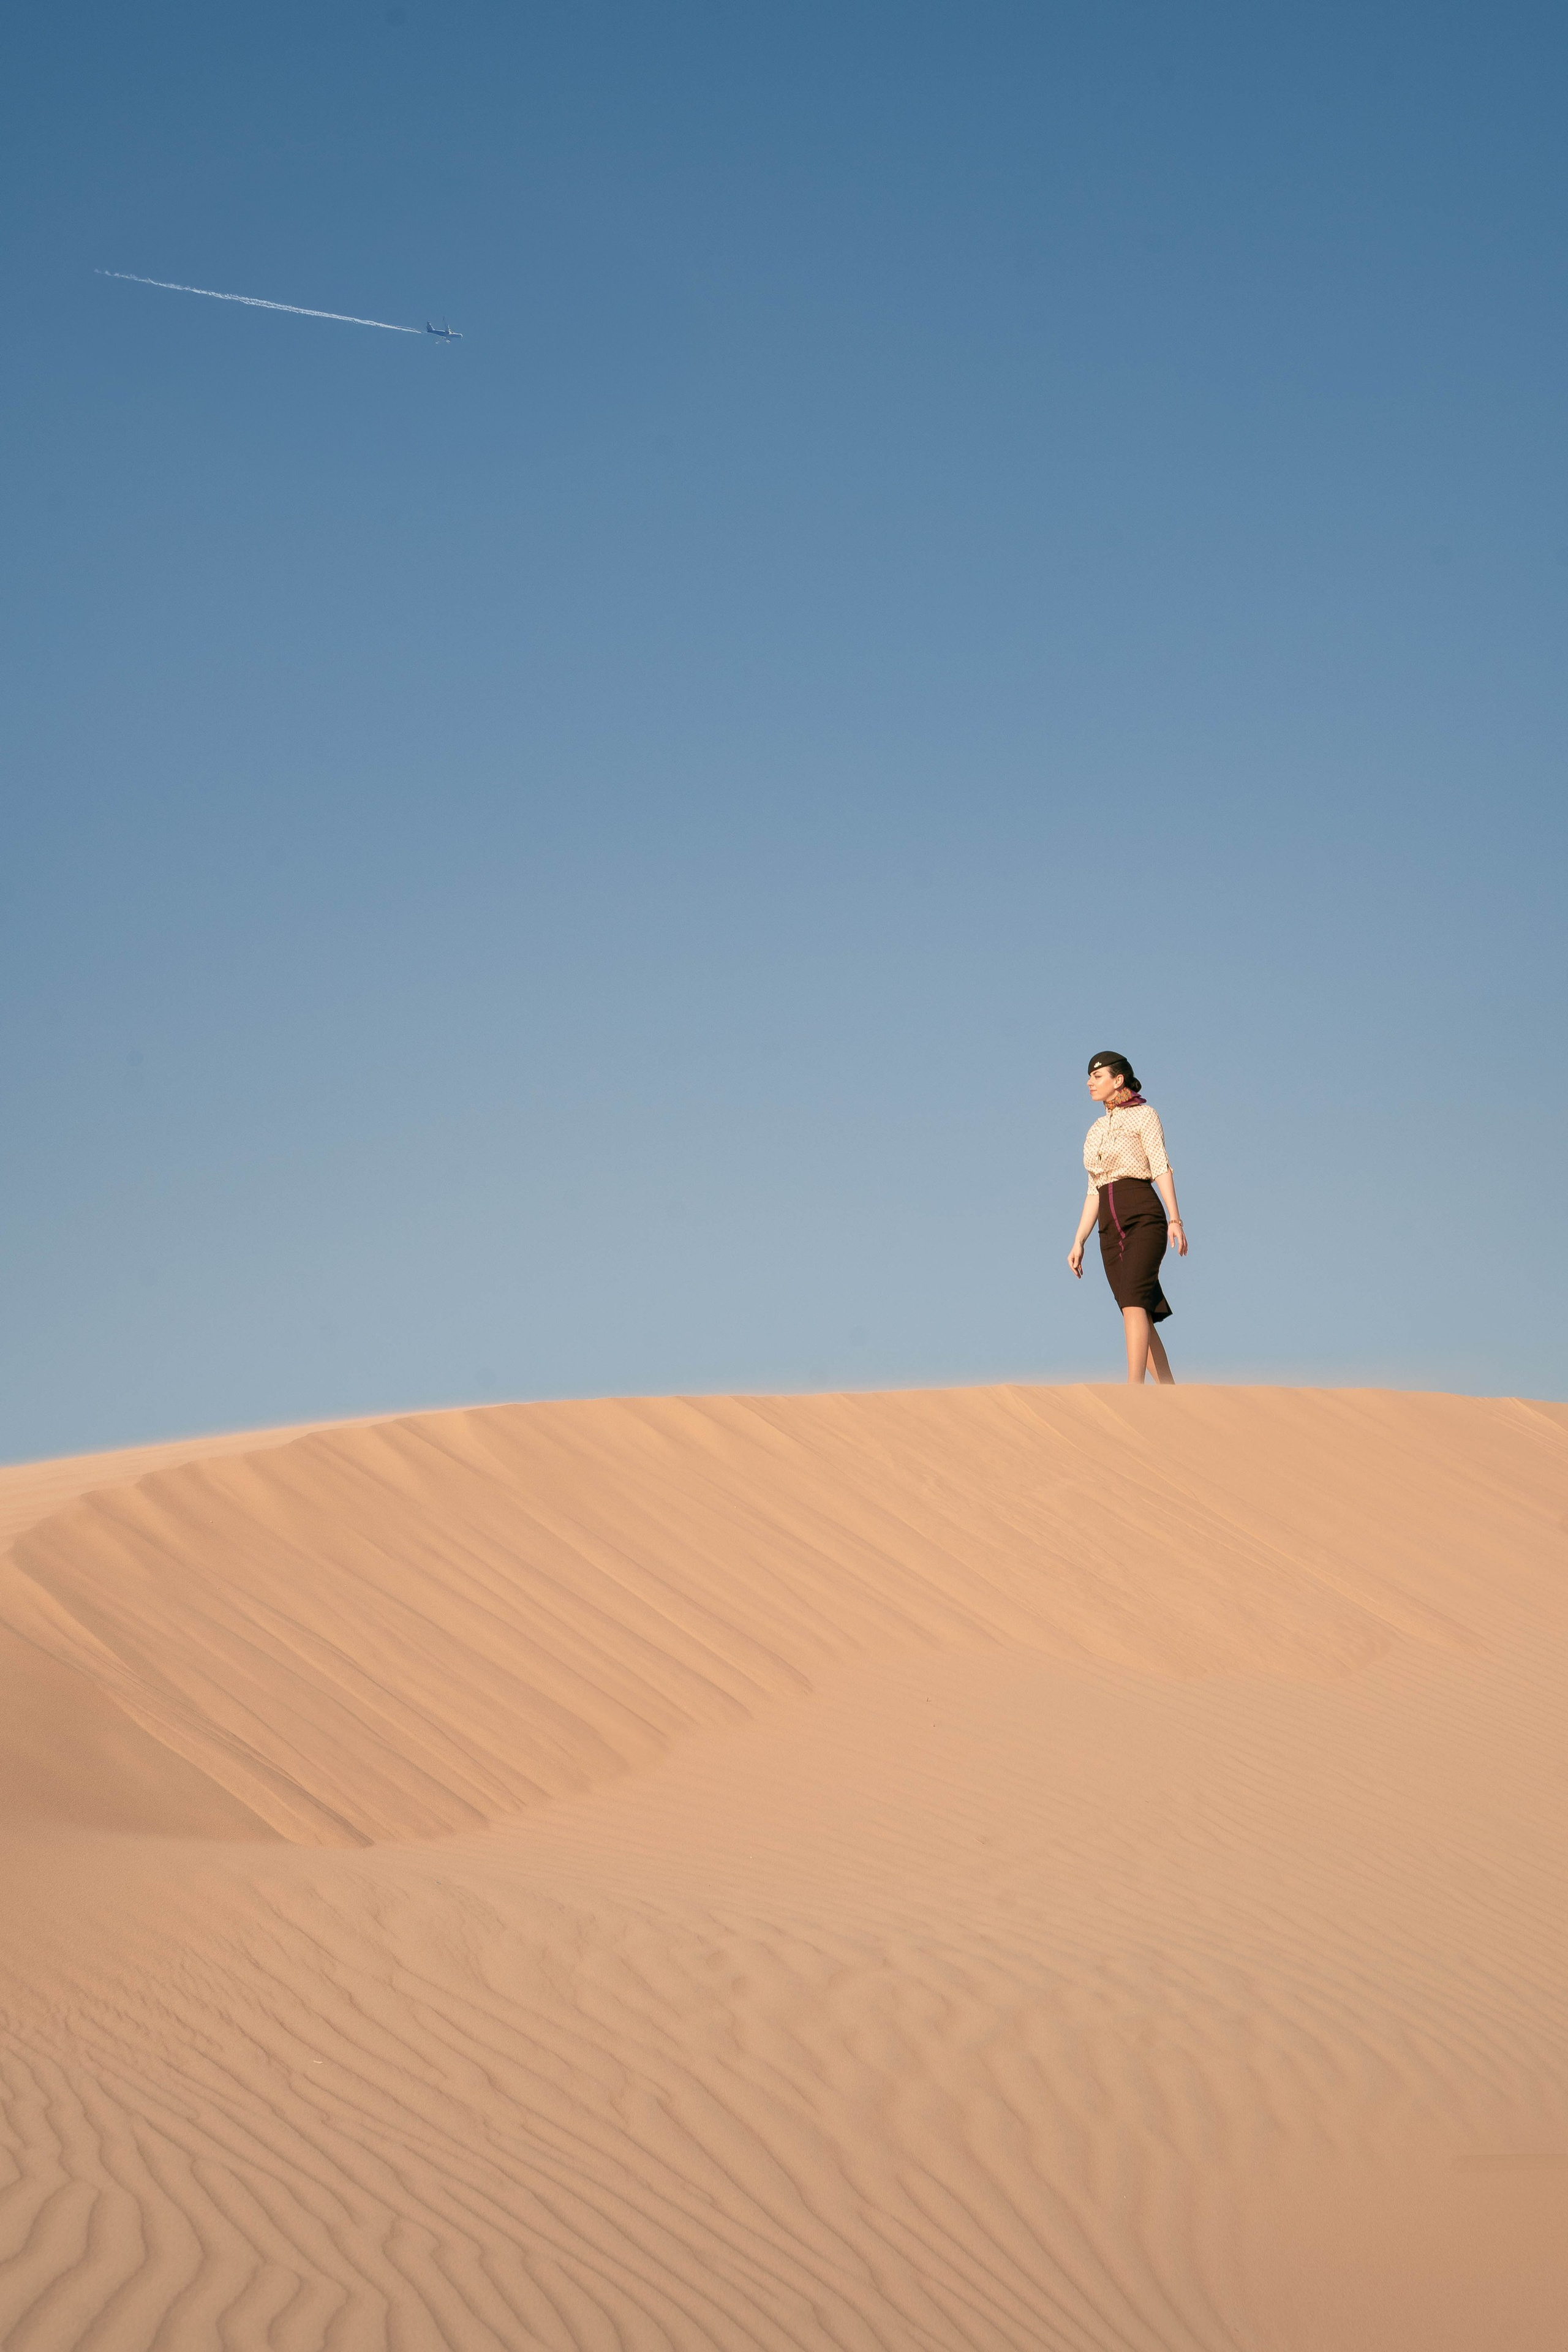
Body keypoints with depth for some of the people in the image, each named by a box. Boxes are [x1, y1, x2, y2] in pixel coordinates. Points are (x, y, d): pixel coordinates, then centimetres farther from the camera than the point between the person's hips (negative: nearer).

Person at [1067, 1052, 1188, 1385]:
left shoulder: (1143, 1115, 4)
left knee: (1134, 1303, -23)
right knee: (1142, 1317, 1)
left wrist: (1175, 1220, -16)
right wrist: (1078, 1242, 14)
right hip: (1111, 1229, 7)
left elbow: (1161, 1168, -6)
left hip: (1144, 1219, -7)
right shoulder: (1096, 1131, 21)